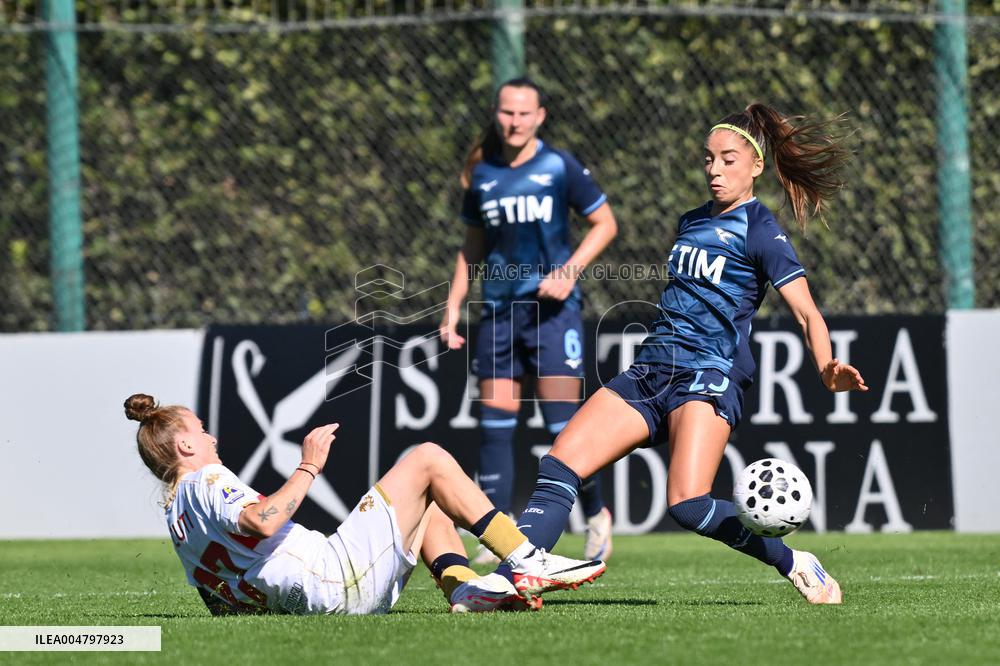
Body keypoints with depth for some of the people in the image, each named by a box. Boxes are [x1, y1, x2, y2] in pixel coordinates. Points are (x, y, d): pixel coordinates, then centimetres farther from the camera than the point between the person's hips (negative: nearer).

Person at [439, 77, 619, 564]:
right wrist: (453, 306, 10)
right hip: (499, 312, 4)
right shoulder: (481, 175, 7)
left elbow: (605, 223, 2)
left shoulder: (559, 167, -3)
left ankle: (596, 515, 12)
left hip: (553, 308, -4)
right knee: (495, 423, -1)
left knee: (562, 422, -7)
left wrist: (569, 270, -11)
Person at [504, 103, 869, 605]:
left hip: (709, 376, -7)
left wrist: (826, 370, -29)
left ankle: (793, 564, -6)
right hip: (650, 370, 7)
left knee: (688, 505, -25)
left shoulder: (760, 231, -4)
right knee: (559, 467, -10)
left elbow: (806, 313, -12)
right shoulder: (692, 222, 19)